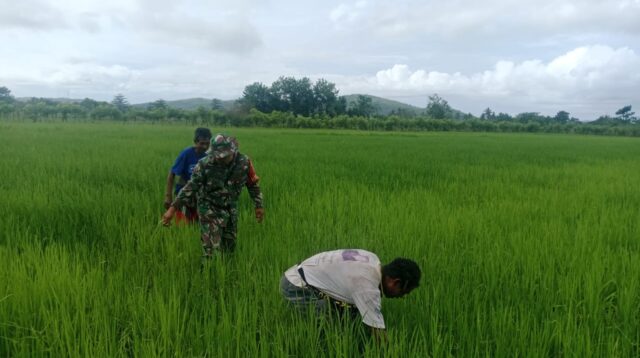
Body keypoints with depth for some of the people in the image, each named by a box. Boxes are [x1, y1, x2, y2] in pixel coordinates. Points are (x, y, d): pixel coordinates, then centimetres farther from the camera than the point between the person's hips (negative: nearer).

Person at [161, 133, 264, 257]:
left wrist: (259, 206, 5)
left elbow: (253, 184, 0)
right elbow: (190, 187, -18)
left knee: (230, 247, 16)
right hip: (210, 209, -3)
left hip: (231, 208, 3)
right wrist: (172, 208, -22)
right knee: (211, 249, -9)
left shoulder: (244, 162, -15)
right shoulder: (205, 164, -23)